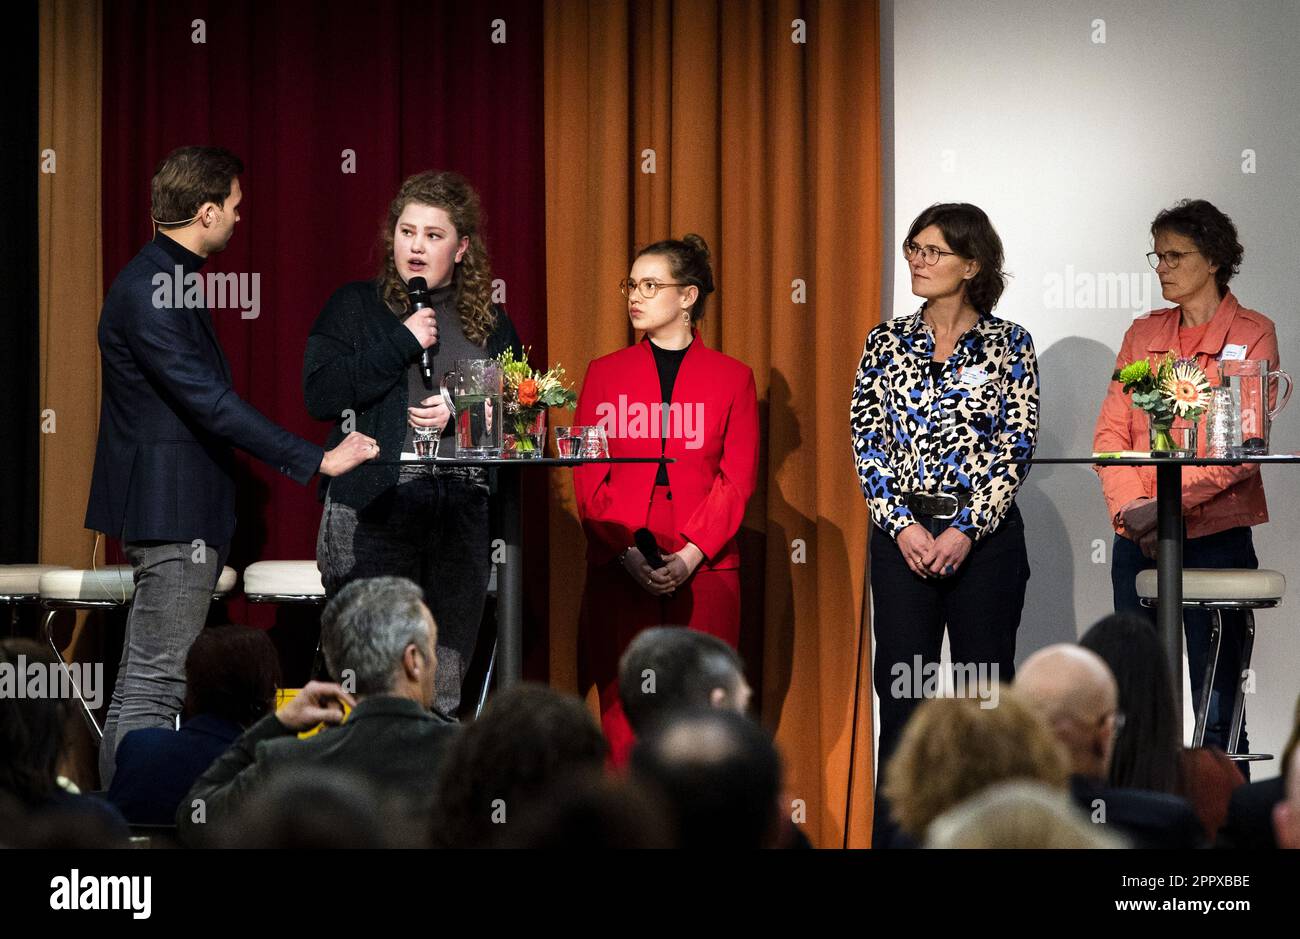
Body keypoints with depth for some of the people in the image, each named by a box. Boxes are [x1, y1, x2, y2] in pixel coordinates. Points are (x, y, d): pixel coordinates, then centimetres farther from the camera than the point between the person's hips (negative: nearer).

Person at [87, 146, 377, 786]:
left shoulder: (169, 280, 14)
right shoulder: (147, 293, -19)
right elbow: (210, 402, -24)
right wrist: (315, 461, -22)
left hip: (182, 510, 11)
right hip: (169, 510, -11)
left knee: (143, 681, 13)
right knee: (156, 685, -9)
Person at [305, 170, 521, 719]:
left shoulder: (490, 324, 16)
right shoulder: (355, 307, 8)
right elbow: (320, 395, -4)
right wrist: (401, 344, -7)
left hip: (463, 508, 3)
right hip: (375, 510, -3)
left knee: (445, 686, 0)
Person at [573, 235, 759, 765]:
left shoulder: (732, 378, 9)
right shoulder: (605, 373, 12)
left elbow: (737, 480, 2)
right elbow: (588, 479, 6)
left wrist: (689, 557, -10)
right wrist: (628, 555, -8)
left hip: (703, 571, -1)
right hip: (618, 572, 1)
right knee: (624, 712, -5)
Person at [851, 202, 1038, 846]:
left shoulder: (1007, 344, 0)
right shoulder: (886, 342, 7)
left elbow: (1016, 449, -5)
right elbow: (867, 443, 2)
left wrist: (966, 530, -14)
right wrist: (902, 526, -10)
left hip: (984, 536, -2)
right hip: (901, 537, 2)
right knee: (901, 697, 2)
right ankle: (895, 835, 7)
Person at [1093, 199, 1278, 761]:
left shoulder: (1251, 335, -1)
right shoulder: (1143, 335, 14)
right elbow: (1110, 432, 8)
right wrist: (1128, 505, -10)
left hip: (1215, 535, -4)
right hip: (1137, 541, 4)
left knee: (1218, 713, -4)